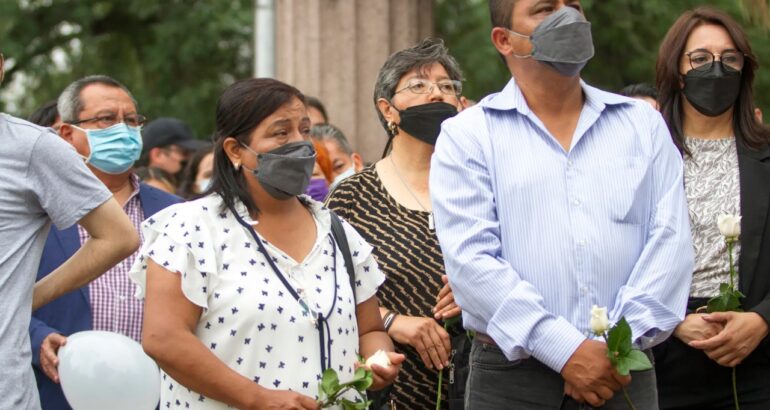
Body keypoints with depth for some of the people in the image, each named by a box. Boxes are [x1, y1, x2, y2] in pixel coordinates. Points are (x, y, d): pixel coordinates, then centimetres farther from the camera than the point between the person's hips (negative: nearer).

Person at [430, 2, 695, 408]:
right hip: (511, 377, -2)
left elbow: (668, 237, 1)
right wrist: (566, 351, -16)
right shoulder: (467, 136, 2)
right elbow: (471, 257, -9)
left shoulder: (642, 123, 11)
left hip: (624, 373, 2)